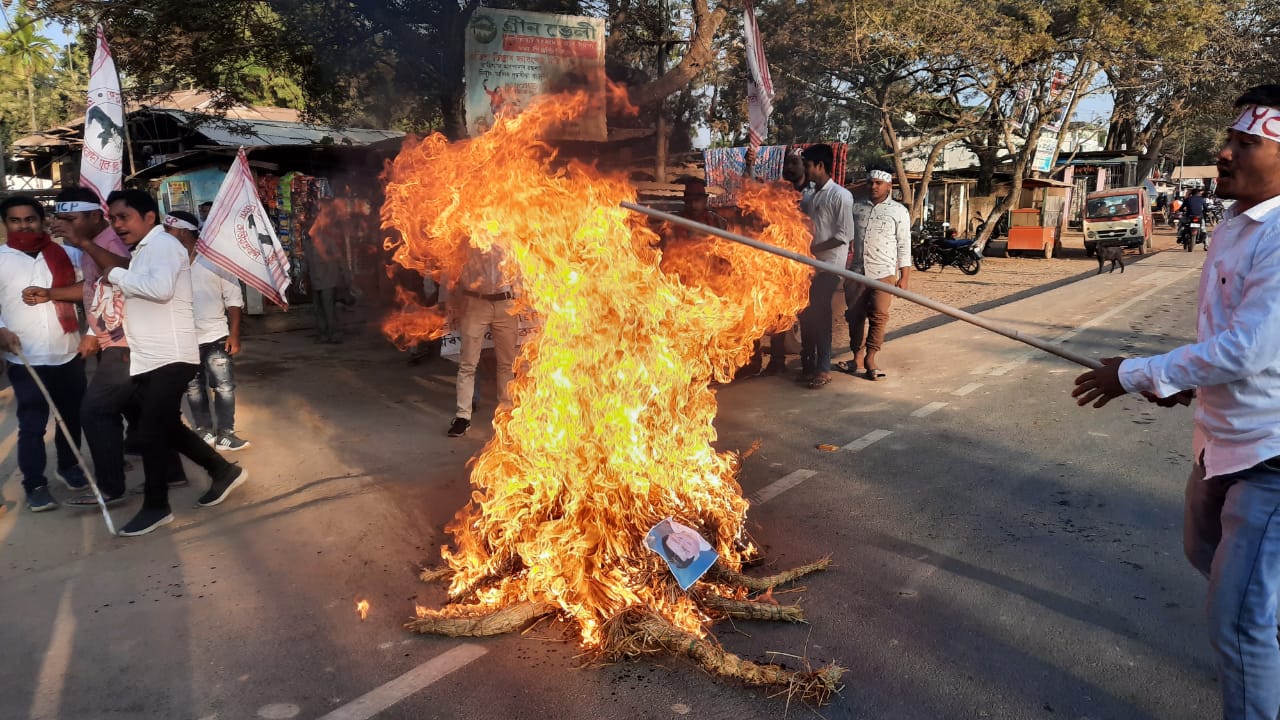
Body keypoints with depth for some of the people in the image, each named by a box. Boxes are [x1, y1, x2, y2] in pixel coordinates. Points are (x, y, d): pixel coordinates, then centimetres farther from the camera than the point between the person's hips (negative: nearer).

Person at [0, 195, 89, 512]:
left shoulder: (65, 254, 5)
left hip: (69, 355, 3)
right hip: (26, 360, -3)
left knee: (72, 417, 16)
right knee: (31, 425, -2)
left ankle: (69, 467, 35)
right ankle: (35, 485, 8)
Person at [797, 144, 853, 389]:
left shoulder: (840, 196, -9)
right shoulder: (810, 197, 13)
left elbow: (844, 236, -15)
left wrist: (813, 249, -17)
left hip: (828, 266, -7)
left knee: (820, 316, -4)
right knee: (806, 314, 9)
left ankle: (823, 369, 6)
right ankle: (808, 365, 20)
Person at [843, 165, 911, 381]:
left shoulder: (898, 211, 3)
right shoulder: (856, 207, 10)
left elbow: (904, 246, 3)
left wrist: (905, 276, -1)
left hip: (883, 274, -3)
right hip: (856, 272, 3)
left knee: (879, 316, -7)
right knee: (855, 316, 7)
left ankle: (870, 358, 2)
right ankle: (857, 356, 19)